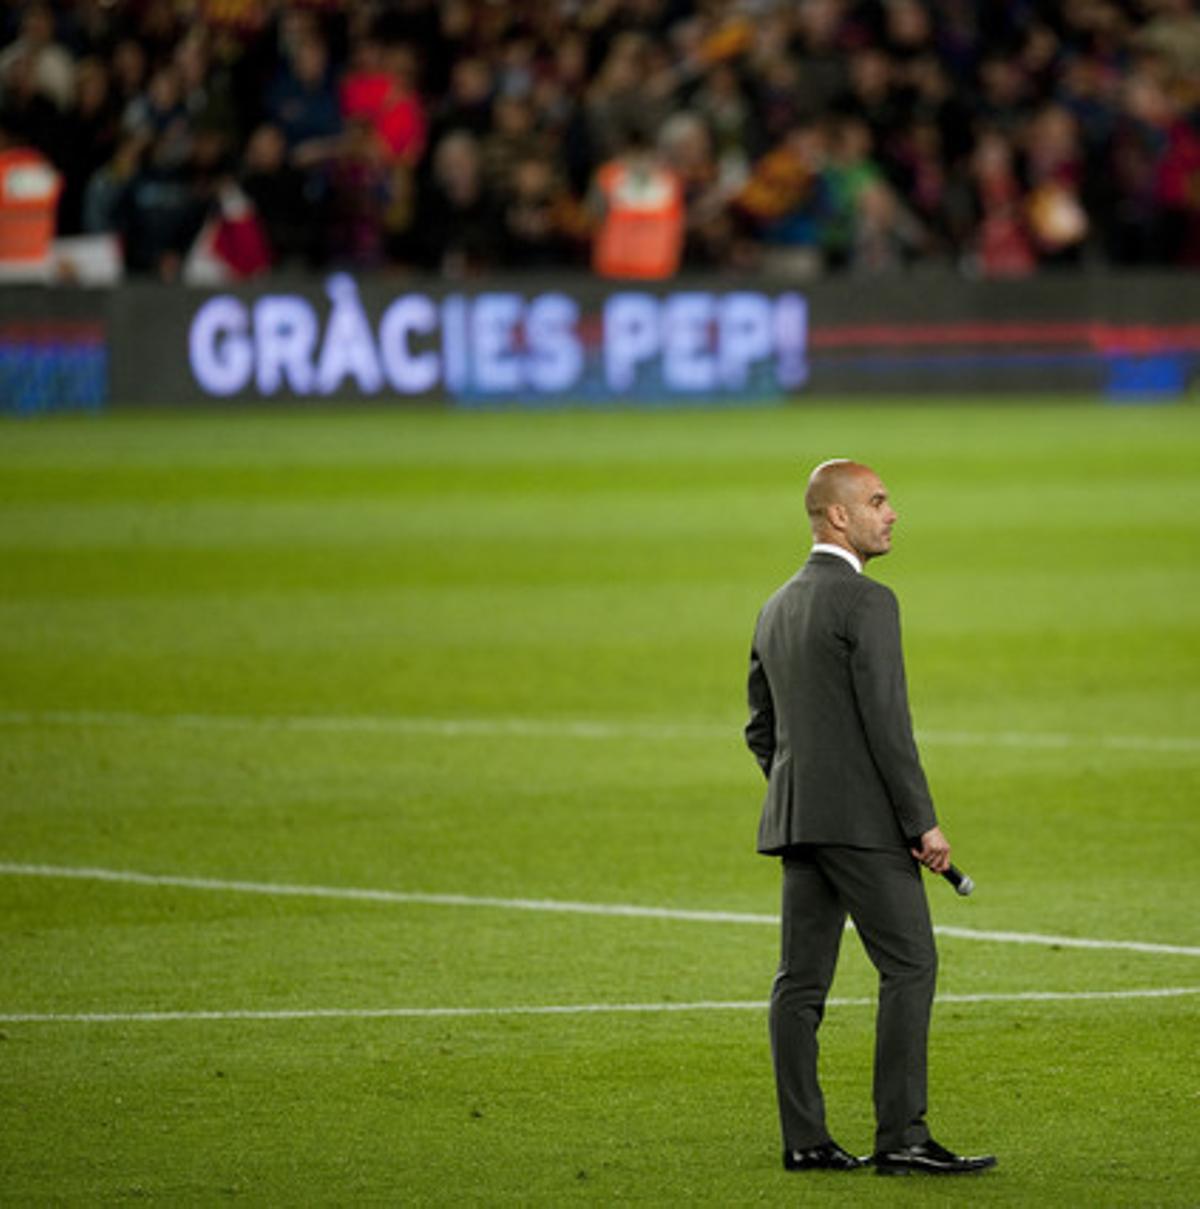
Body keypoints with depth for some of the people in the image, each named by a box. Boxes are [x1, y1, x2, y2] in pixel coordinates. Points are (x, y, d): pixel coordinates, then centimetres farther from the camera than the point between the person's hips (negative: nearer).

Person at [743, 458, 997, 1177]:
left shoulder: (778, 610, 16)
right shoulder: (866, 602, -12)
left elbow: (761, 730, 19)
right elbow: (887, 723, -17)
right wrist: (923, 823, -14)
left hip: (796, 820, 9)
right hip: (863, 820, -9)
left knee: (803, 980, 6)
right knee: (910, 966, -6)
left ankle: (805, 1140, 5)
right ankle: (901, 1136, -11)